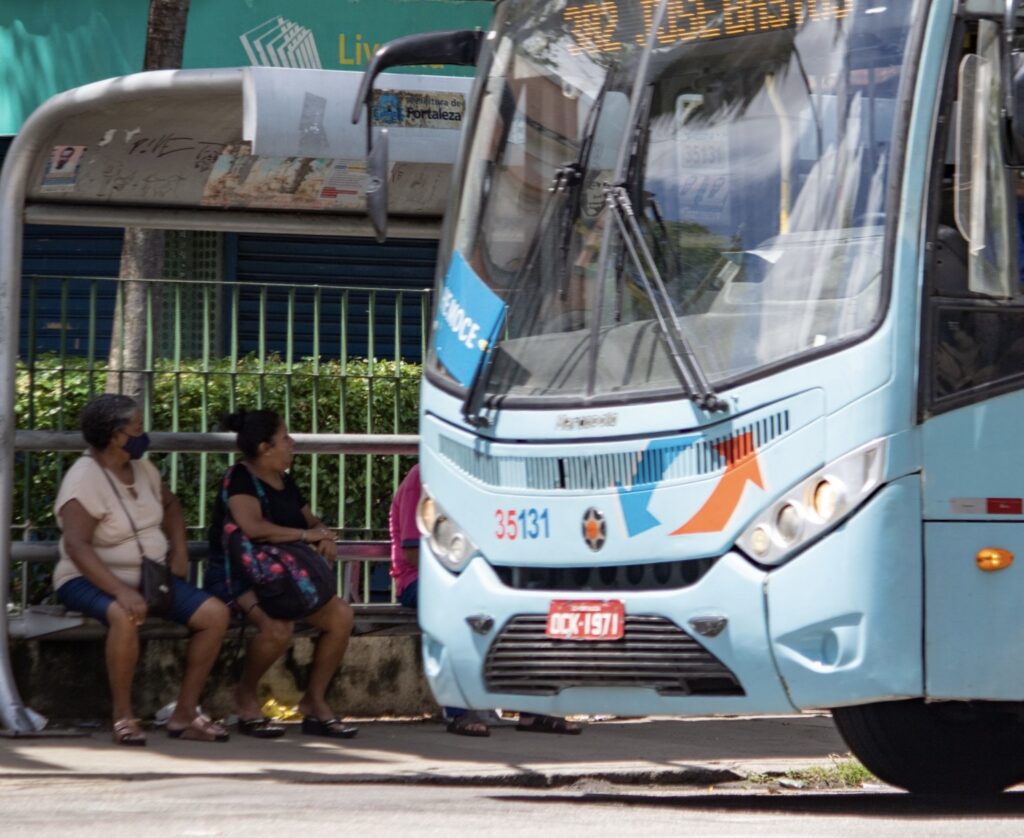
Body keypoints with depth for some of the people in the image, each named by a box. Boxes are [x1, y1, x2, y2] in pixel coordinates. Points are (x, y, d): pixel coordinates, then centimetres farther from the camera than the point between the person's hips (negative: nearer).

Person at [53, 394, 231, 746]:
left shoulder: (142, 469, 7)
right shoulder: (84, 479, -19)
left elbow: (169, 504, 28)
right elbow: (76, 546, -29)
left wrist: (179, 548, 10)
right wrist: (121, 591, -39)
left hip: (150, 576, 8)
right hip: (93, 581, -8)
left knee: (216, 614, -11)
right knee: (125, 616, -41)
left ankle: (184, 713, -7)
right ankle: (122, 716, -25)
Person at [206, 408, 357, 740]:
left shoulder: (284, 482, 15)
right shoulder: (241, 480, -10)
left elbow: (309, 519, 26)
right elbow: (252, 526, -27)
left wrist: (326, 537, 0)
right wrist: (306, 534, -18)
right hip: (237, 578, -8)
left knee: (341, 615, -14)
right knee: (278, 627, -36)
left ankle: (314, 702, -5)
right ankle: (246, 696, -9)